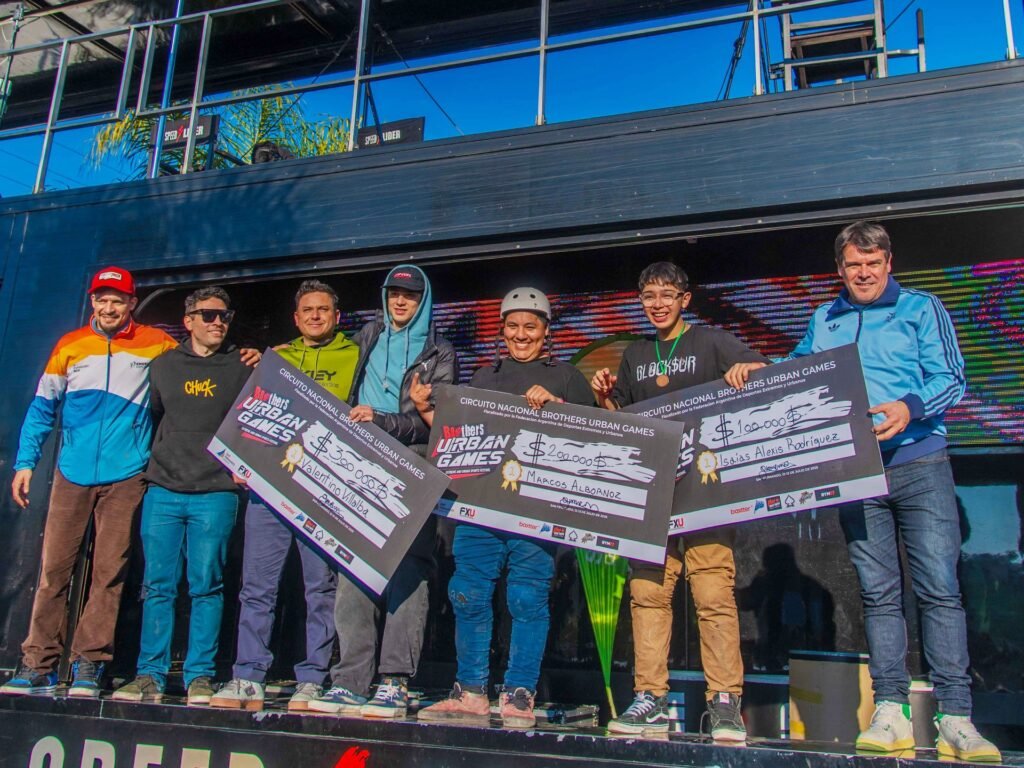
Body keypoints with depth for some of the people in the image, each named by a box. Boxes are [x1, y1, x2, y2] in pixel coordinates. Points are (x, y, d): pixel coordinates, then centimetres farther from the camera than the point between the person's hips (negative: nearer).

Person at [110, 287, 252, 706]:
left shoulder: (241, 368, 7)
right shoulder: (163, 366, 13)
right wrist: (149, 464, 12)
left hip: (215, 493, -2)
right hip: (163, 489, 2)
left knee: (206, 585, -2)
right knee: (157, 585, 3)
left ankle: (200, 676, 5)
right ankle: (150, 675, 10)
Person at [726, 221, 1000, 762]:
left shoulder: (921, 309, 6)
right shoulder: (824, 320, 18)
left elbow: (952, 379, -2)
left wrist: (910, 407, -21)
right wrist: (758, 372, 7)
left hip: (919, 464, -3)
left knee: (939, 588, -6)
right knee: (878, 593, 4)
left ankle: (955, 717, -2)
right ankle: (890, 712, 8)